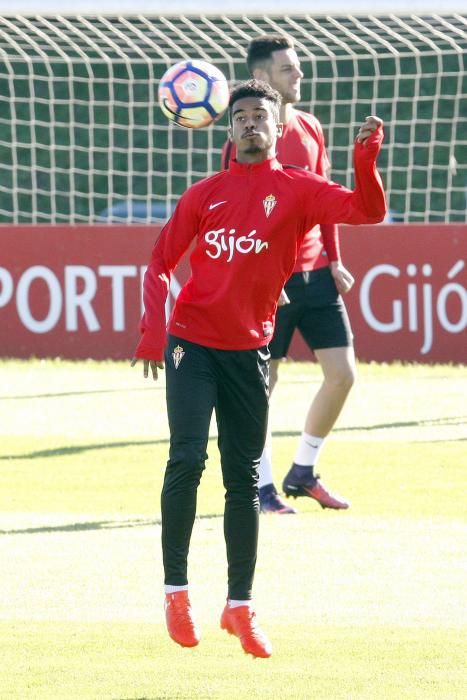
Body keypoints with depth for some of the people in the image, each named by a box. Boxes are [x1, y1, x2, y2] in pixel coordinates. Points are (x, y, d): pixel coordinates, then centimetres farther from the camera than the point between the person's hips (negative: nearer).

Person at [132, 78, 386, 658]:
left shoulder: (297, 190, 1)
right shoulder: (203, 195, 4)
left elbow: (366, 212, -11)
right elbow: (160, 262, 5)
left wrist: (365, 161, -29)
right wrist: (153, 329, -9)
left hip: (250, 350, 1)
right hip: (192, 344, -1)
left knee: (243, 478, 6)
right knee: (187, 459, -15)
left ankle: (240, 607, 13)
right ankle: (176, 592, -6)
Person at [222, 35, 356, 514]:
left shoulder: (310, 129, 10)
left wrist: (333, 260, 10)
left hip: (315, 272, 6)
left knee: (342, 373, 2)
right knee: (263, 382, -1)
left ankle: (303, 473, 18)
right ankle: (263, 486, 12)